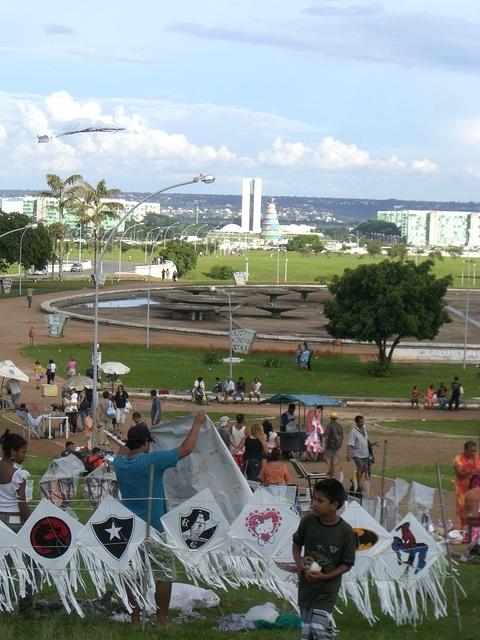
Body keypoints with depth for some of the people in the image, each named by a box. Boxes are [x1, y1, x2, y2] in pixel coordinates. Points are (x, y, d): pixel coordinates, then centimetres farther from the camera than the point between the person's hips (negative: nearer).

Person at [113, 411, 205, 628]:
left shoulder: (119, 463, -2)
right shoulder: (152, 461, -19)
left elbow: (123, 452, 25)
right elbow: (185, 449, -13)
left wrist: (136, 435, 35)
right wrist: (197, 423, -2)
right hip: (156, 529, -5)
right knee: (164, 573, 6)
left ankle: (135, 618, 16)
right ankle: (162, 620, 8)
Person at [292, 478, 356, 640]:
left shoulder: (346, 532, -17)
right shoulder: (307, 521, -9)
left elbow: (347, 564, -9)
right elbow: (296, 543, 9)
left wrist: (325, 576, -21)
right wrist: (299, 560, -11)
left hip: (327, 589, -4)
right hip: (306, 585, 4)